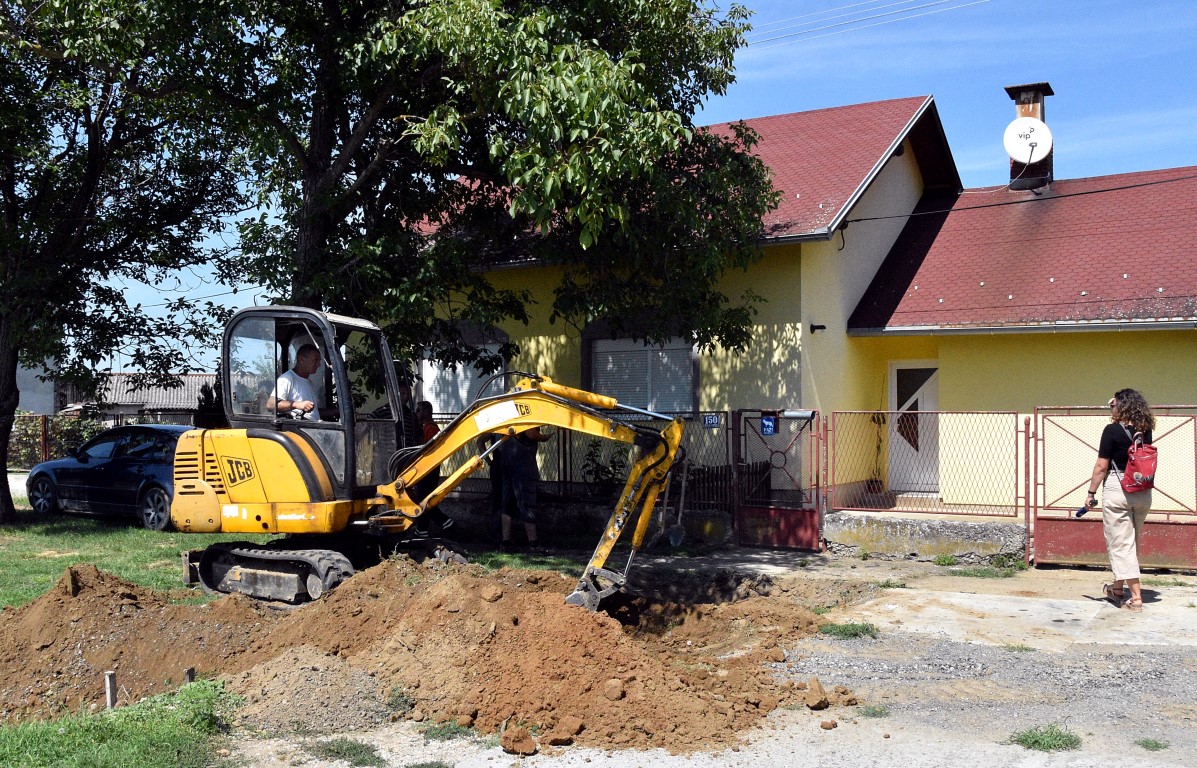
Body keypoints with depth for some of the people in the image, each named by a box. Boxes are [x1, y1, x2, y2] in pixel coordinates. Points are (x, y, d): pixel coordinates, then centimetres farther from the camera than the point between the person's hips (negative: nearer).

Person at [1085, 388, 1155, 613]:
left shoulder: (1112, 431, -11)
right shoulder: (1145, 431, 4)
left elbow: (1101, 466, -12)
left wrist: (1091, 493, -2)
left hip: (1117, 491, -6)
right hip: (1143, 493, 6)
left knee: (1121, 544, -1)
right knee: (1131, 543, 18)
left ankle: (1135, 598, -4)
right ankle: (1117, 589, 33)